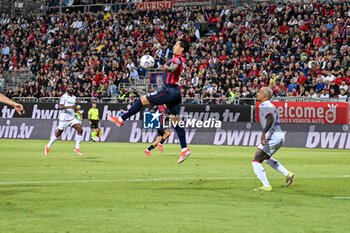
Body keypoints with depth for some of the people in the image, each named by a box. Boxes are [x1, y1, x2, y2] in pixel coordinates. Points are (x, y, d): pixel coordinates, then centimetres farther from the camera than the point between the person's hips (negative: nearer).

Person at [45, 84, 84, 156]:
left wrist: (75, 109, 3)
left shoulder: (74, 98, 13)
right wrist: (70, 107, -30)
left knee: (80, 130, -11)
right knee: (58, 133, 3)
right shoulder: (64, 97, -10)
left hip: (72, 118, 6)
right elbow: (60, 107, -22)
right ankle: (48, 146, 22)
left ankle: (77, 148, -6)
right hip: (64, 118, -6)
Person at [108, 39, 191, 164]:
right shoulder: (181, 60, 18)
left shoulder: (177, 58, -12)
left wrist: (167, 68, -57)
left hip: (169, 90, -10)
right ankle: (184, 149, 2)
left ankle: (121, 119, 2)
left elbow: (173, 68, -38)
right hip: (175, 92, 10)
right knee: (176, 121, 7)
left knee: (143, 100, -1)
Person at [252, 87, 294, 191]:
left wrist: (264, 133, -39)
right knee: (266, 157, 32)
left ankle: (266, 186, -14)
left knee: (256, 161, -8)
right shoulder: (270, 106, 20)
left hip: (273, 136, -10)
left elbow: (270, 119, -28)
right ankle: (287, 174, 26)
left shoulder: (265, 106, -11)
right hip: (279, 136, 11)